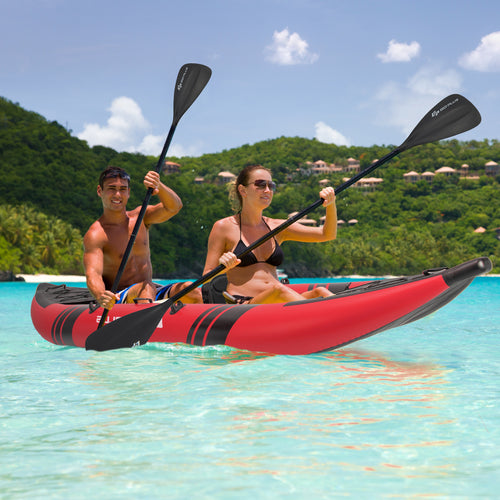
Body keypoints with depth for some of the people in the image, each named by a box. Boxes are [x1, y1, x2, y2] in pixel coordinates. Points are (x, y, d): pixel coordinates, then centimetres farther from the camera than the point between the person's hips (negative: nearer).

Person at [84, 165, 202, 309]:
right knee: (145, 289, -36)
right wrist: (101, 296, -45)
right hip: (117, 301, -5)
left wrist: (158, 186, -27)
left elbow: (173, 207, -6)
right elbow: (92, 273, -22)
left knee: (191, 290, -20)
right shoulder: (95, 235, -8)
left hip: (154, 297, 5)